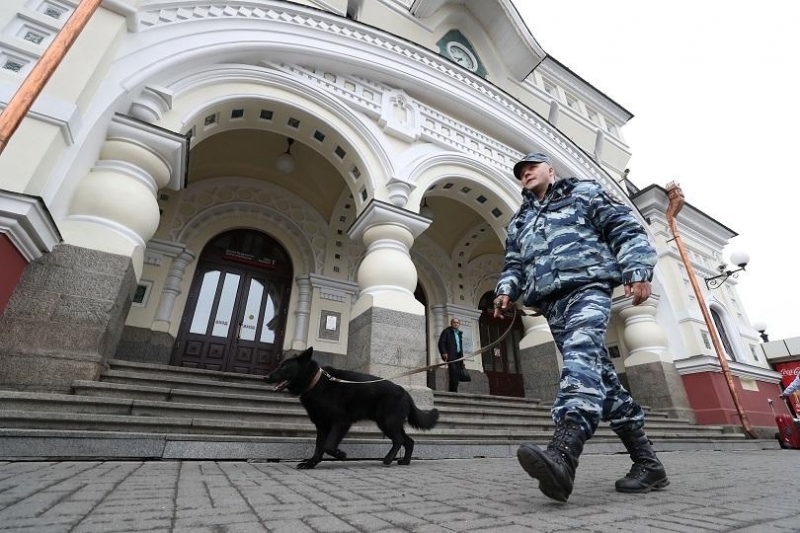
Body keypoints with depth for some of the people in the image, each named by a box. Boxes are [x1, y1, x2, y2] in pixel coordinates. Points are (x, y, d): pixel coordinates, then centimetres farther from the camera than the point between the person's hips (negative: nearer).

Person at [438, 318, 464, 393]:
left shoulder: (459, 333, 23)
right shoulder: (446, 331, 2)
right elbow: (441, 342, -6)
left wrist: (462, 355, 16)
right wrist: (444, 352, -17)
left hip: (458, 356, 7)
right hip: (451, 355, -7)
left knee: (457, 374, -1)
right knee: (454, 372, -17)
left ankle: (453, 391, 6)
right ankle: (453, 391, -14)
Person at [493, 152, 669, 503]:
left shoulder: (583, 192, 16)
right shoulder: (519, 221, 28)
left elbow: (625, 229, 7)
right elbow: (513, 263, 24)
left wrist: (638, 270, -8)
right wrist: (506, 289, 3)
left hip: (587, 287, -5)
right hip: (551, 303, 6)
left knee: (581, 354, -30)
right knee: (600, 375, 4)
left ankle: (562, 455, -48)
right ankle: (647, 462, 12)